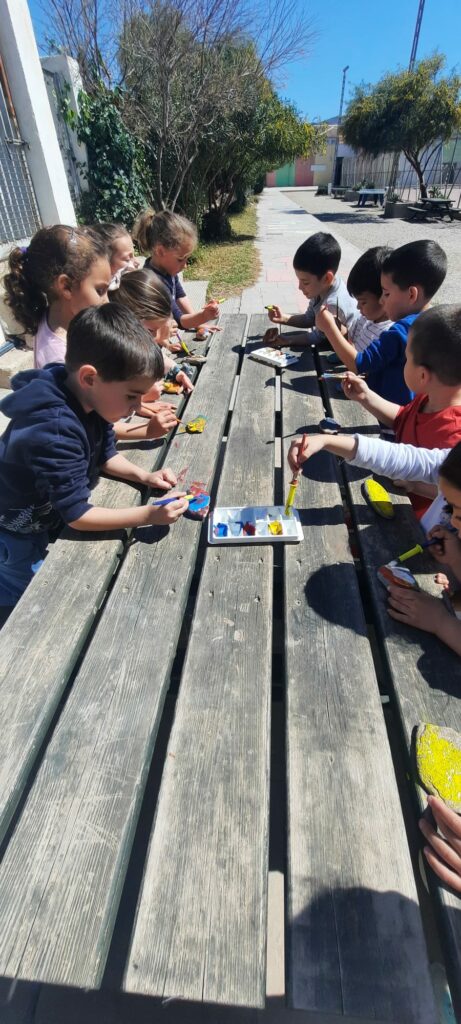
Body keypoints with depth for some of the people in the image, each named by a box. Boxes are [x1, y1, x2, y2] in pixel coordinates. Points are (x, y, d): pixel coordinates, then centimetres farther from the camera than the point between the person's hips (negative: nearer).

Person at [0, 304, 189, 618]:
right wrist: (149, 515, -34)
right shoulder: (54, 431, -39)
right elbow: (78, 515, -33)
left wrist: (144, 476, -13)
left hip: (48, 518, 7)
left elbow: (106, 454, 3)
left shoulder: (91, 401, -14)